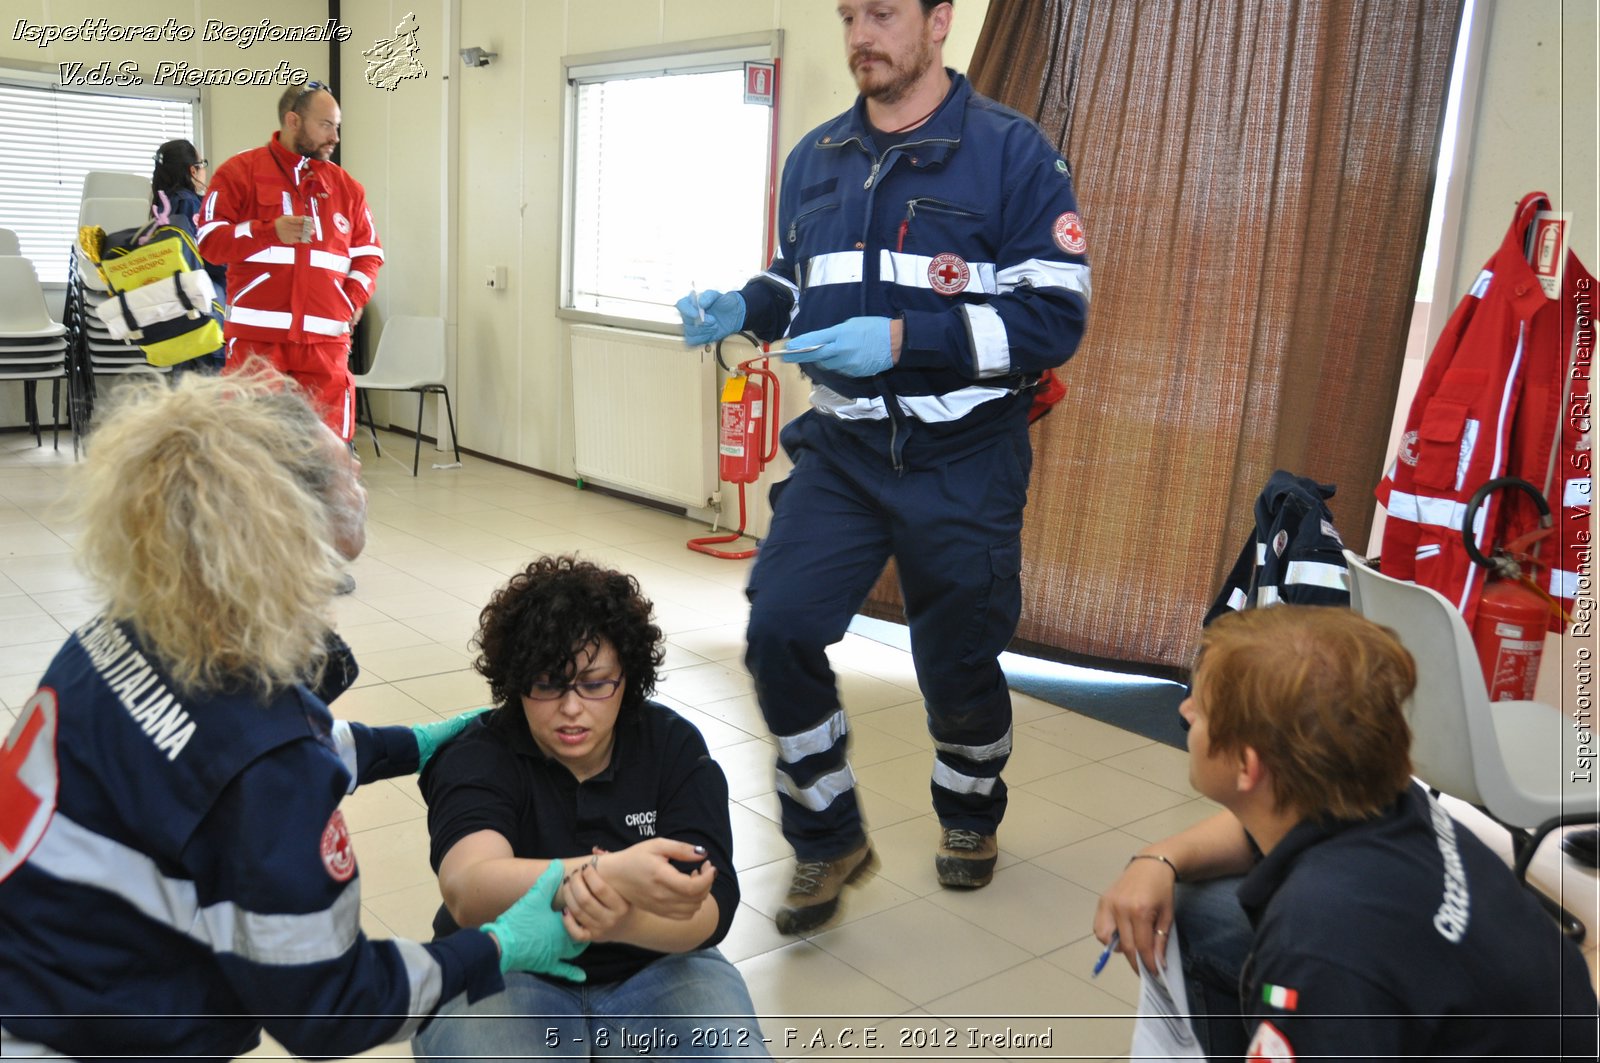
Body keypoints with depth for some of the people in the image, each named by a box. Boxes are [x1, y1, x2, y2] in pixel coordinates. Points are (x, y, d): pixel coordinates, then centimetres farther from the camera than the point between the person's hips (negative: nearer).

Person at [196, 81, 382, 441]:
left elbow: (368, 253, 20)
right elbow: (210, 240, 1)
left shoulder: (345, 185, 17)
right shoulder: (240, 171, 6)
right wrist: (269, 231, -14)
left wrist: (354, 298, 2)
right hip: (257, 335, -3)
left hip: (325, 340, 3)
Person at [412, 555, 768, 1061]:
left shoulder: (675, 746, -6)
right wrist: (610, 873, -50)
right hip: (508, 976, -1)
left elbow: (708, 909, -16)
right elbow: (467, 891, -32)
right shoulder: (476, 758, -11)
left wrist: (622, 922, -40)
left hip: (653, 969, 2)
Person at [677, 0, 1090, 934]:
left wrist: (903, 339, -24)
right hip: (841, 451, 4)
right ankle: (829, 840, 14)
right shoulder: (816, 158, 8)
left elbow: (1055, 316, -14)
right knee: (779, 629, -9)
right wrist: (741, 309, -2)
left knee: (959, 660, 9)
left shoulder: (1011, 151, -8)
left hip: (961, 461, -3)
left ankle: (972, 818, 41)